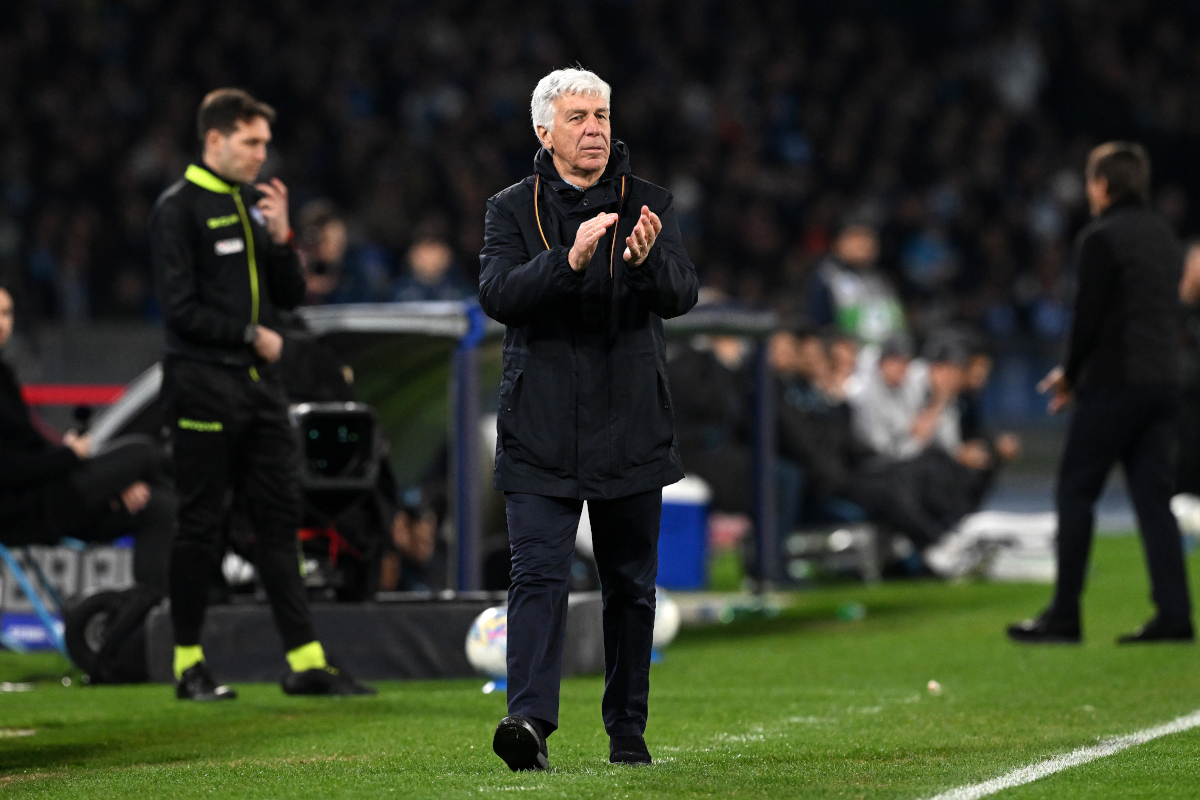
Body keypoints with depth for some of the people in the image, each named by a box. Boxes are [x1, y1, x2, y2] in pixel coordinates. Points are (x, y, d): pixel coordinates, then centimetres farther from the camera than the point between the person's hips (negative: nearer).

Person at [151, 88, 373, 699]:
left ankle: (305, 660, 4)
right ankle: (189, 665, 6)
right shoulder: (179, 208, -7)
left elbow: (291, 297, 14)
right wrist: (252, 335, -8)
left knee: (280, 520, 4)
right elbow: (180, 310, -13)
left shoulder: (255, 204, 15)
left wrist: (280, 236, -1)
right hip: (203, 385, -7)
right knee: (200, 526, -1)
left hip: (260, 384, 7)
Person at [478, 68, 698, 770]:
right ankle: (530, 721, -23)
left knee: (632, 585, 9)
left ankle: (628, 732, 19)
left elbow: (682, 295, -7)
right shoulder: (514, 210, 4)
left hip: (631, 431, 2)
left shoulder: (648, 205, 5)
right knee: (539, 575, -14)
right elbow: (497, 294, -12)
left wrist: (646, 262, -29)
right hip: (541, 434, -2)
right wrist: (570, 261, -28)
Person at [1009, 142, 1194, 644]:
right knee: (1152, 495, 7)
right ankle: (1174, 613, -2)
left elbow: (1088, 316, -14)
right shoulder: (1164, 236, 16)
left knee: (1076, 492, 1)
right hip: (1164, 383, 7)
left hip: (1115, 382, -7)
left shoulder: (1101, 239, -9)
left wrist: (1071, 376, 3)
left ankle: (1064, 615, 0)